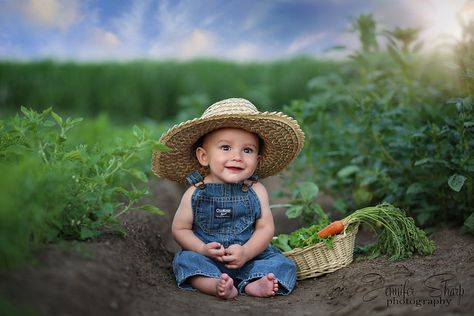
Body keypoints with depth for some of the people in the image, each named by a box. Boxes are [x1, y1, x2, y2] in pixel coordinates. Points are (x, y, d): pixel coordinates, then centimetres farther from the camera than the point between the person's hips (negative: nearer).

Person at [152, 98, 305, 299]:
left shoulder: (256, 191, -2)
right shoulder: (195, 193, -4)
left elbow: (266, 228, -5)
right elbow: (180, 229, -1)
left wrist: (246, 252, -22)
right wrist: (203, 249, -18)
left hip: (250, 257, 1)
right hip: (207, 260, -1)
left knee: (283, 264, -17)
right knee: (186, 260, -26)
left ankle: (254, 284, -40)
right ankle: (216, 285, -43)